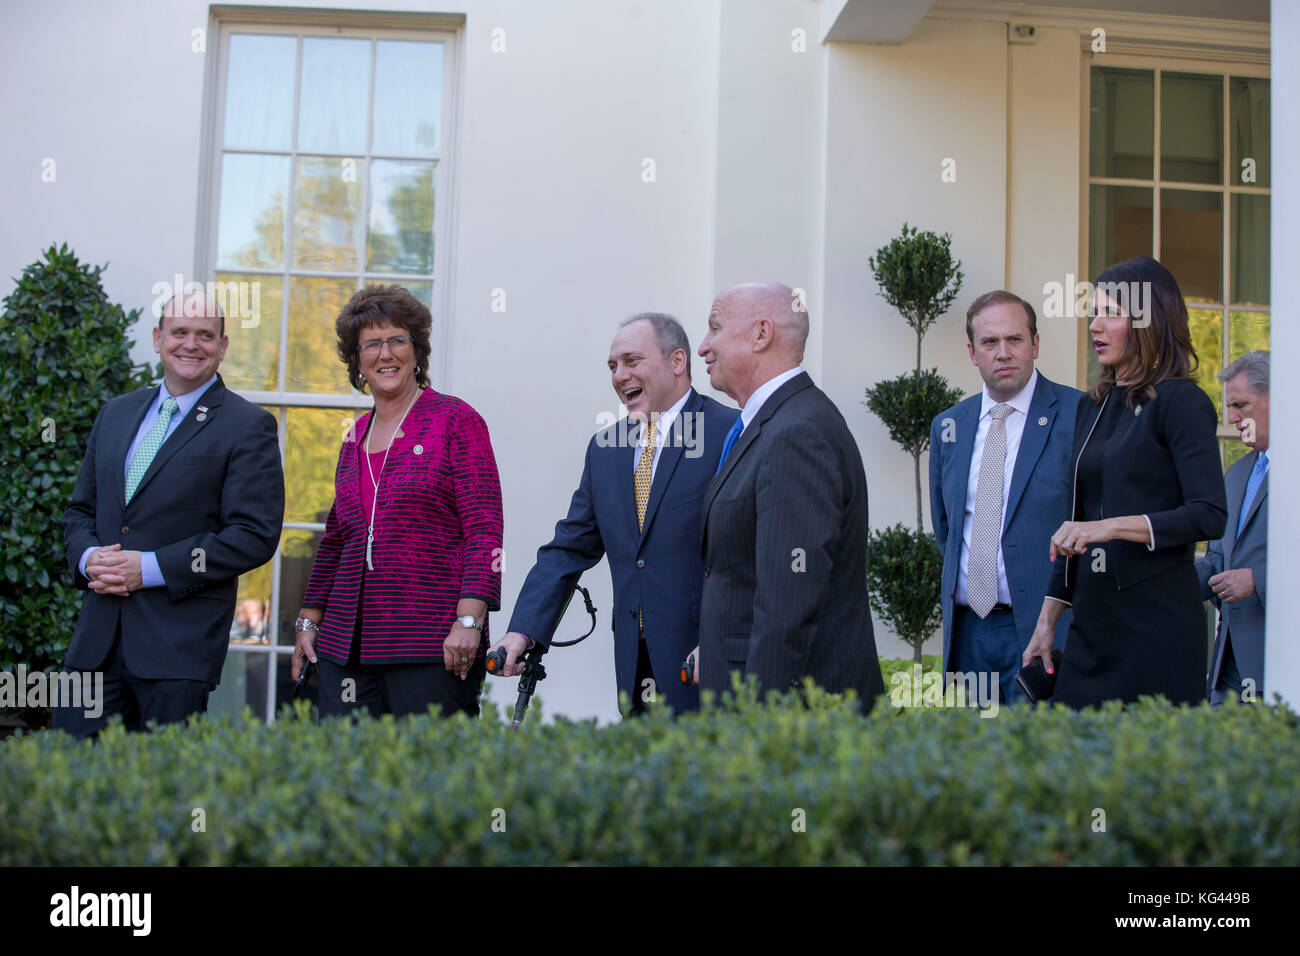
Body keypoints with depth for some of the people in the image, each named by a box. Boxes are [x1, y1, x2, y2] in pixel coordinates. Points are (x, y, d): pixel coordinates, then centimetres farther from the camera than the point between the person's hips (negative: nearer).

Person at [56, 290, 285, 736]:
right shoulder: (117, 413, 16)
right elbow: (80, 509, 21)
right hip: (98, 637, 5)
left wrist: (152, 568, -15)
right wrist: (89, 557, -2)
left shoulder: (248, 426, -3)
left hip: (181, 648, -5)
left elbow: (255, 535, -11)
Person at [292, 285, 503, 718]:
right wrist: (309, 619, 18)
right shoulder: (355, 437, 17)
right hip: (346, 644, 6)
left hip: (431, 646, -5)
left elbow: (484, 527, -8)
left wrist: (469, 620, -17)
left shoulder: (455, 420, -1)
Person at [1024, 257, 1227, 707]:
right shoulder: (1092, 405, 15)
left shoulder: (1181, 402, -6)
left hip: (1157, 621, -6)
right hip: (1093, 619, 6)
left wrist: (1112, 526, -24)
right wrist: (1047, 619, 14)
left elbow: (1210, 516, -15)